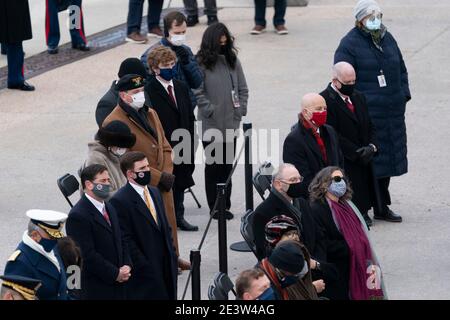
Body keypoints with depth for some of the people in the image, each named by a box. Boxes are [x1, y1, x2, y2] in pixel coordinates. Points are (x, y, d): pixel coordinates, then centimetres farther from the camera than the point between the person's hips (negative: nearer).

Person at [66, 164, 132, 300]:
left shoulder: (109, 208, 15)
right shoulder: (78, 216, -15)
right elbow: (87, 255, -19)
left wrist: (126, 266, 2)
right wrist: (115, 273, -14)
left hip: (117, 286, 8)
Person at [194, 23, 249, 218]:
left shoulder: (232, 60, 9)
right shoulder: (201, 63, -7)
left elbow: (243, 88, 12)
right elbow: (198, 92, -9)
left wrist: (241, 110, 1)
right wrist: (211, 111, -14)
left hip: (231, 123, 5)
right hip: (211, 125, -5)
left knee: (227, 165, 9)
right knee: (213, 165, 3)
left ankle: (225, 205, 17)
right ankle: (215, 207, 9)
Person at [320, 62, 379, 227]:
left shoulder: (359, 97, 16)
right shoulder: (325, 100, -12)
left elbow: (370, 126, 18)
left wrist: (372, 146, -5)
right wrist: (357, 152, -17)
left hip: (363, 160, 8)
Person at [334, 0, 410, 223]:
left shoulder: (388, 39, 14)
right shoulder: (349, 44, -8)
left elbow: (401, 69, 23)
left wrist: (403, 95, 12)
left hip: (392, 113, 7)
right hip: (366, 115, -7)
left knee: (388, 159, 13)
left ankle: (382, 208, 24)